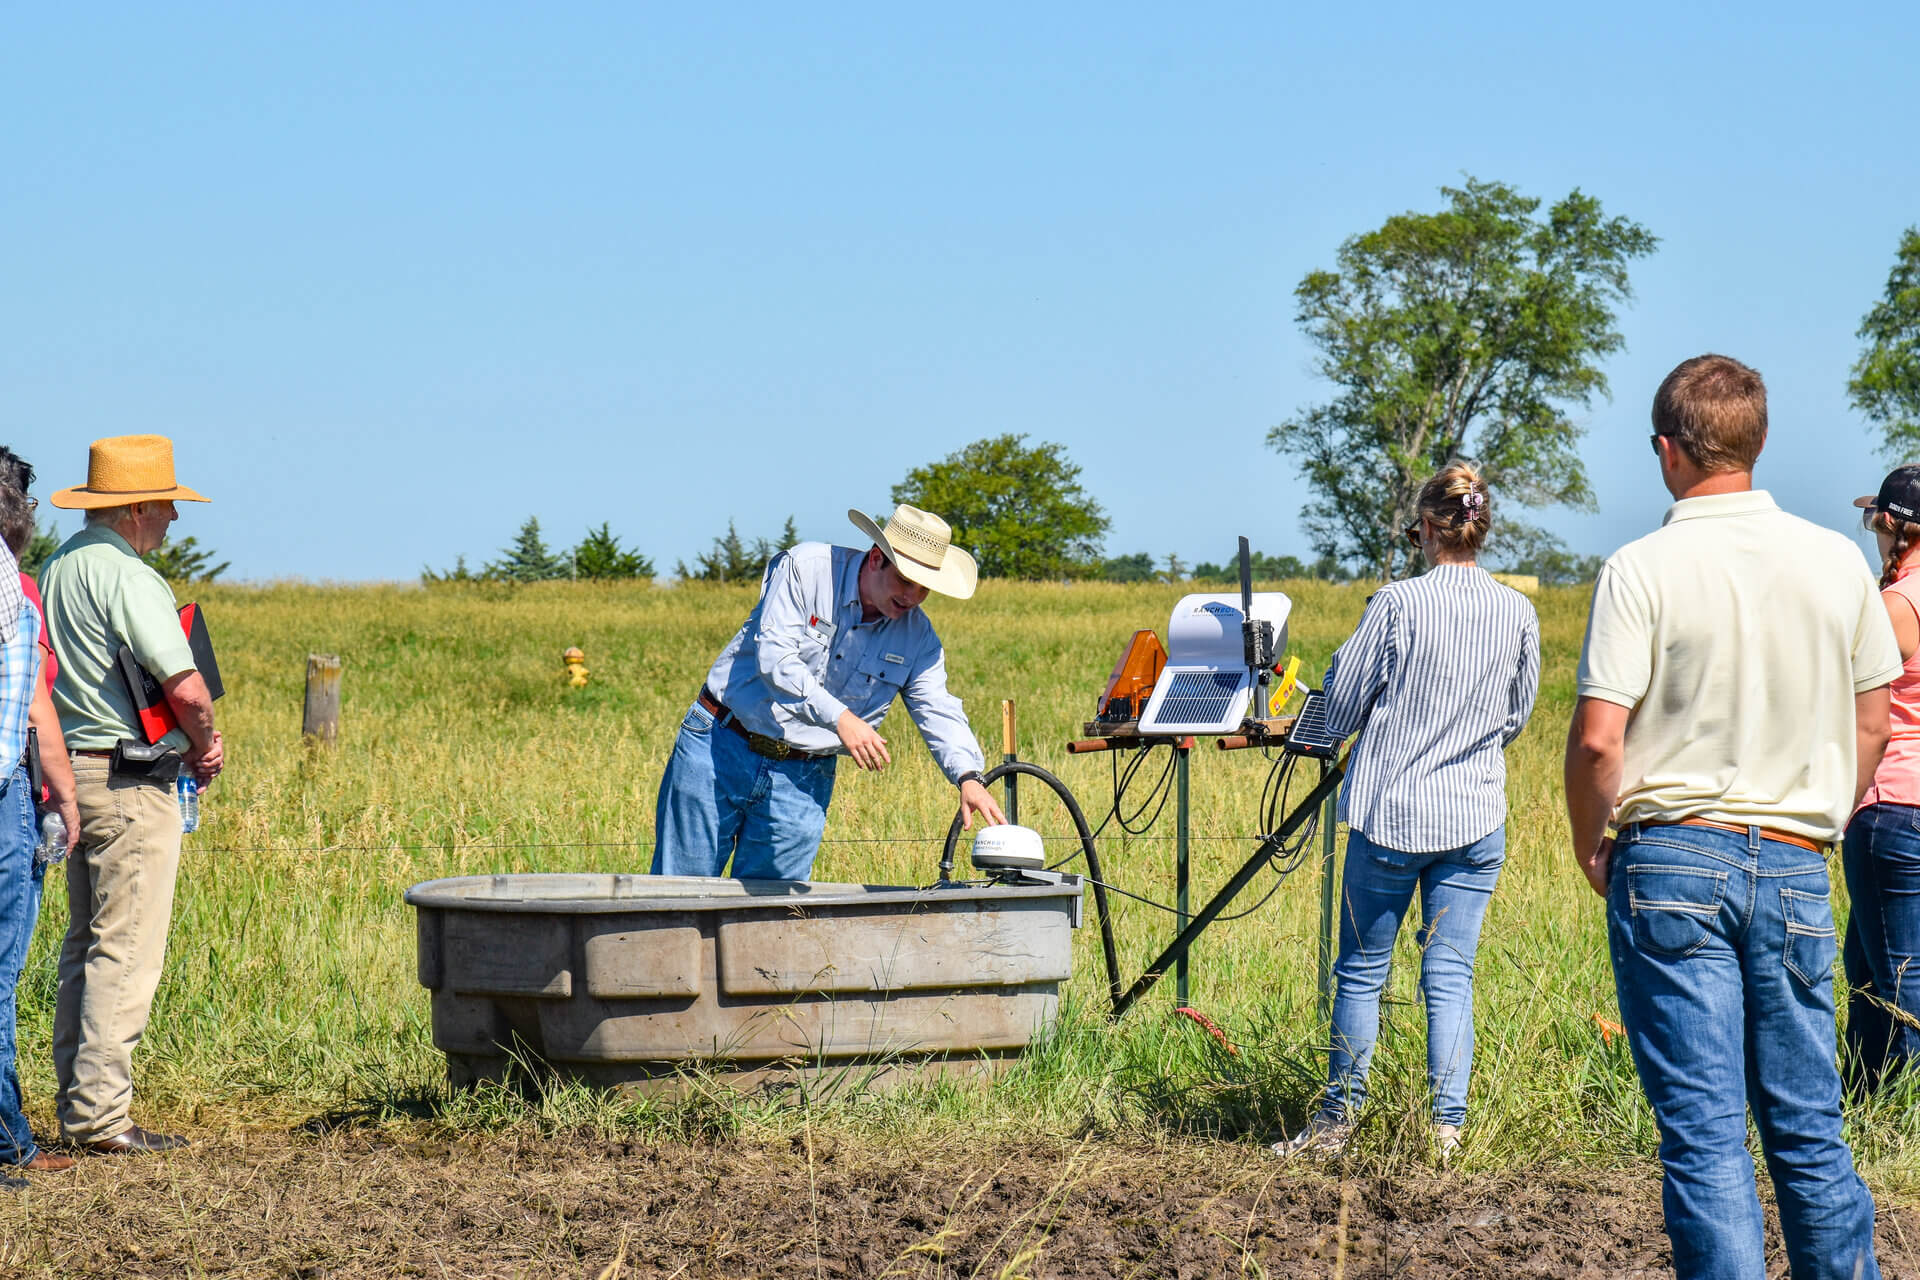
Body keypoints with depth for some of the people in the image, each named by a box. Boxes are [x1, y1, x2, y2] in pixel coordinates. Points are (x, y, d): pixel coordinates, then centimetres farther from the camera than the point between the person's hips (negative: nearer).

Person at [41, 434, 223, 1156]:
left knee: (85, 946, 15)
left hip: (76, 773, 10)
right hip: (131, 783, -10)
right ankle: (102, 1114, -7)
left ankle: (78, 1106, 18)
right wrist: (205, 745, -2)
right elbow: (185, 686, -23)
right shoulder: (124, 575, -16)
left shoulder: (56, 568, 13)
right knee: (126, 951, -6)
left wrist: (188, 739, 9)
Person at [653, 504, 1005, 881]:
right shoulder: (805, 568, -13)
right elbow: (774, 657, -22)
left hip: (802, 779, 3)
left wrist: (968, 776, -22)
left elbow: (938, 710, -2)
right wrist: (839, 717, -35)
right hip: (721, 748, -3)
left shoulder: (917, 637, 1)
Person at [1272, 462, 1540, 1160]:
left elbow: (1339, 708, -3)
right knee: (1451, 976, 5)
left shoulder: (1397, 603, -12)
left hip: (1391, 813, -3)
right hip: (1476, 819, 3)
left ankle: (1337, 1120, 17)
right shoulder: (1518, 613, -1)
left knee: (1362, 971, 9)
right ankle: (1447, 1125, 1)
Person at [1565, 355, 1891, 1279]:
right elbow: (1872, 723, 11)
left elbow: (1597, 740, -13)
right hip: (1795, 871, 3)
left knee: (1702, 1131, -1)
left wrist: (1591, 848, 3)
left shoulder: (1642, 570, -8)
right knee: (1808, 1129, 11)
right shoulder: (1835, 561, 4)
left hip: (1675, 861, -3)